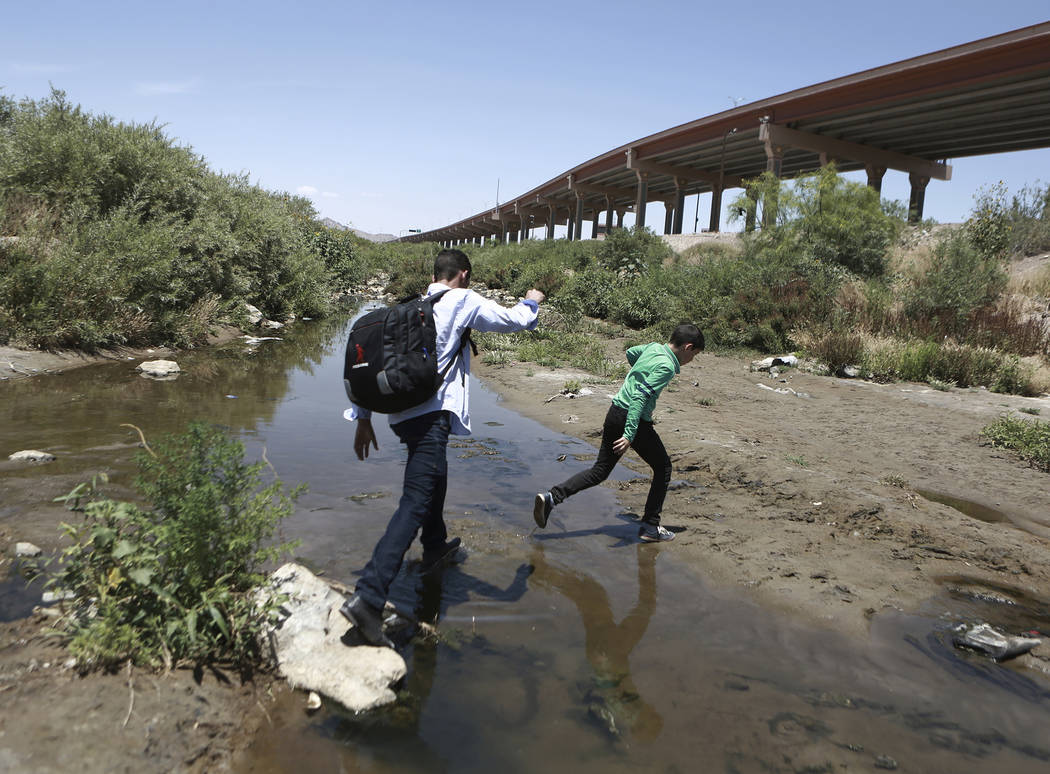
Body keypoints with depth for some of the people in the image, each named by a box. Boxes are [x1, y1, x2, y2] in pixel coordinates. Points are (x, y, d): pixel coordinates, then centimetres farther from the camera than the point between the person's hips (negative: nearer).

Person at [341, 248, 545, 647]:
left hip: (402, 413, 8)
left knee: (435, 470, 32)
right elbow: (513, 320, 6)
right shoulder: (463, 300, 1)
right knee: (415, 503, -13)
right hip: (432, 413, -8)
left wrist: (363, 417, 19)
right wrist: (531, 302, 29)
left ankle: (435, 545, 51)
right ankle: (367, 597, -23)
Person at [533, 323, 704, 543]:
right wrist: (630, 435, -28)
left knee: (599, 471, 13)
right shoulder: (666, 367, -16)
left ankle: (551, 497, 0)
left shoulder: (653, 347, 10)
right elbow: (640, 397, -25)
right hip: (635, 420, -8)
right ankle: (650, 527, 14)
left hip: (615, 412, 8)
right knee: (663, 468, 12)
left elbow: (630, 353, 32)